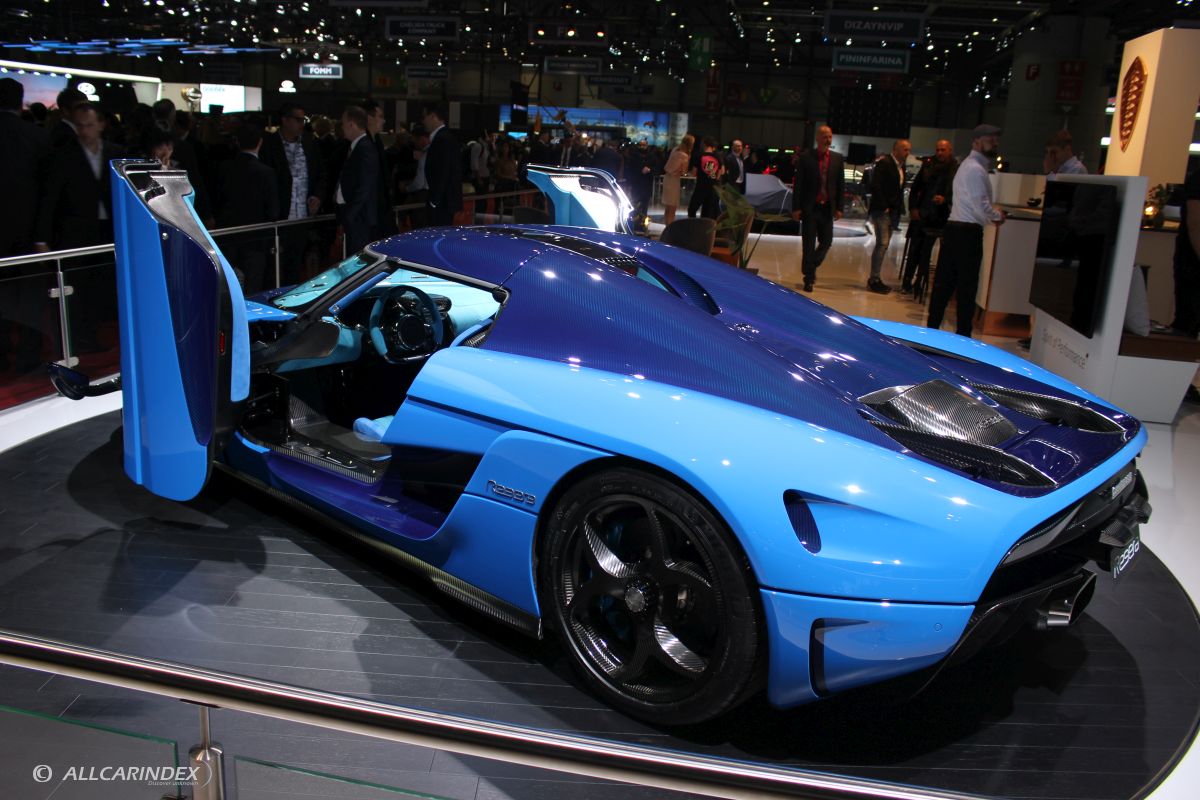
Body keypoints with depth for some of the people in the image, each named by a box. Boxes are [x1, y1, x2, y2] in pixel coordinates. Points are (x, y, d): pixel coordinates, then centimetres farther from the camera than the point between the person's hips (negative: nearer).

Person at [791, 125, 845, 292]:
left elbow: (840, 185, 7)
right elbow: (798, 184, -3)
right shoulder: (805, 157, -3)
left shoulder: (837, 158, 5)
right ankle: (809, 278, 10)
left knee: (826, 242, 6)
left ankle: (811, 267, 30)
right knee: (809, 244, 1)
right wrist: (796, 207, -8)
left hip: (827, 208, 3)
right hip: (809, 207, -3)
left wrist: (839, 208, 1)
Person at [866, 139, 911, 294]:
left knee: (883, 245, 10)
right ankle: (874, 280, -8)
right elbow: (875, 186, -16)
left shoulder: (900, 166, 15)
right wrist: (883, 206, -17)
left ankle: (875, 279, 15)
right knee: (882, 243, -12)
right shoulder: (884, 163, -9)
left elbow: (899, 188, 18)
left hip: (893, 211, 8)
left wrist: (899, 209, 6)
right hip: (882, 210, -8)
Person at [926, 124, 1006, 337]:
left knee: (944, 282, 10)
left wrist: (992, 213, 9)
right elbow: (982, 208, -19)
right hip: (968, 232, -10)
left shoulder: (969, 165, 19)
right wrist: (998, 216, -2)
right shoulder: (976, 169, -13)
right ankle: (963, 335, 4)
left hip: (954, 228, 10)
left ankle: (932, 328, 15)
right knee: (967, 287, -2)